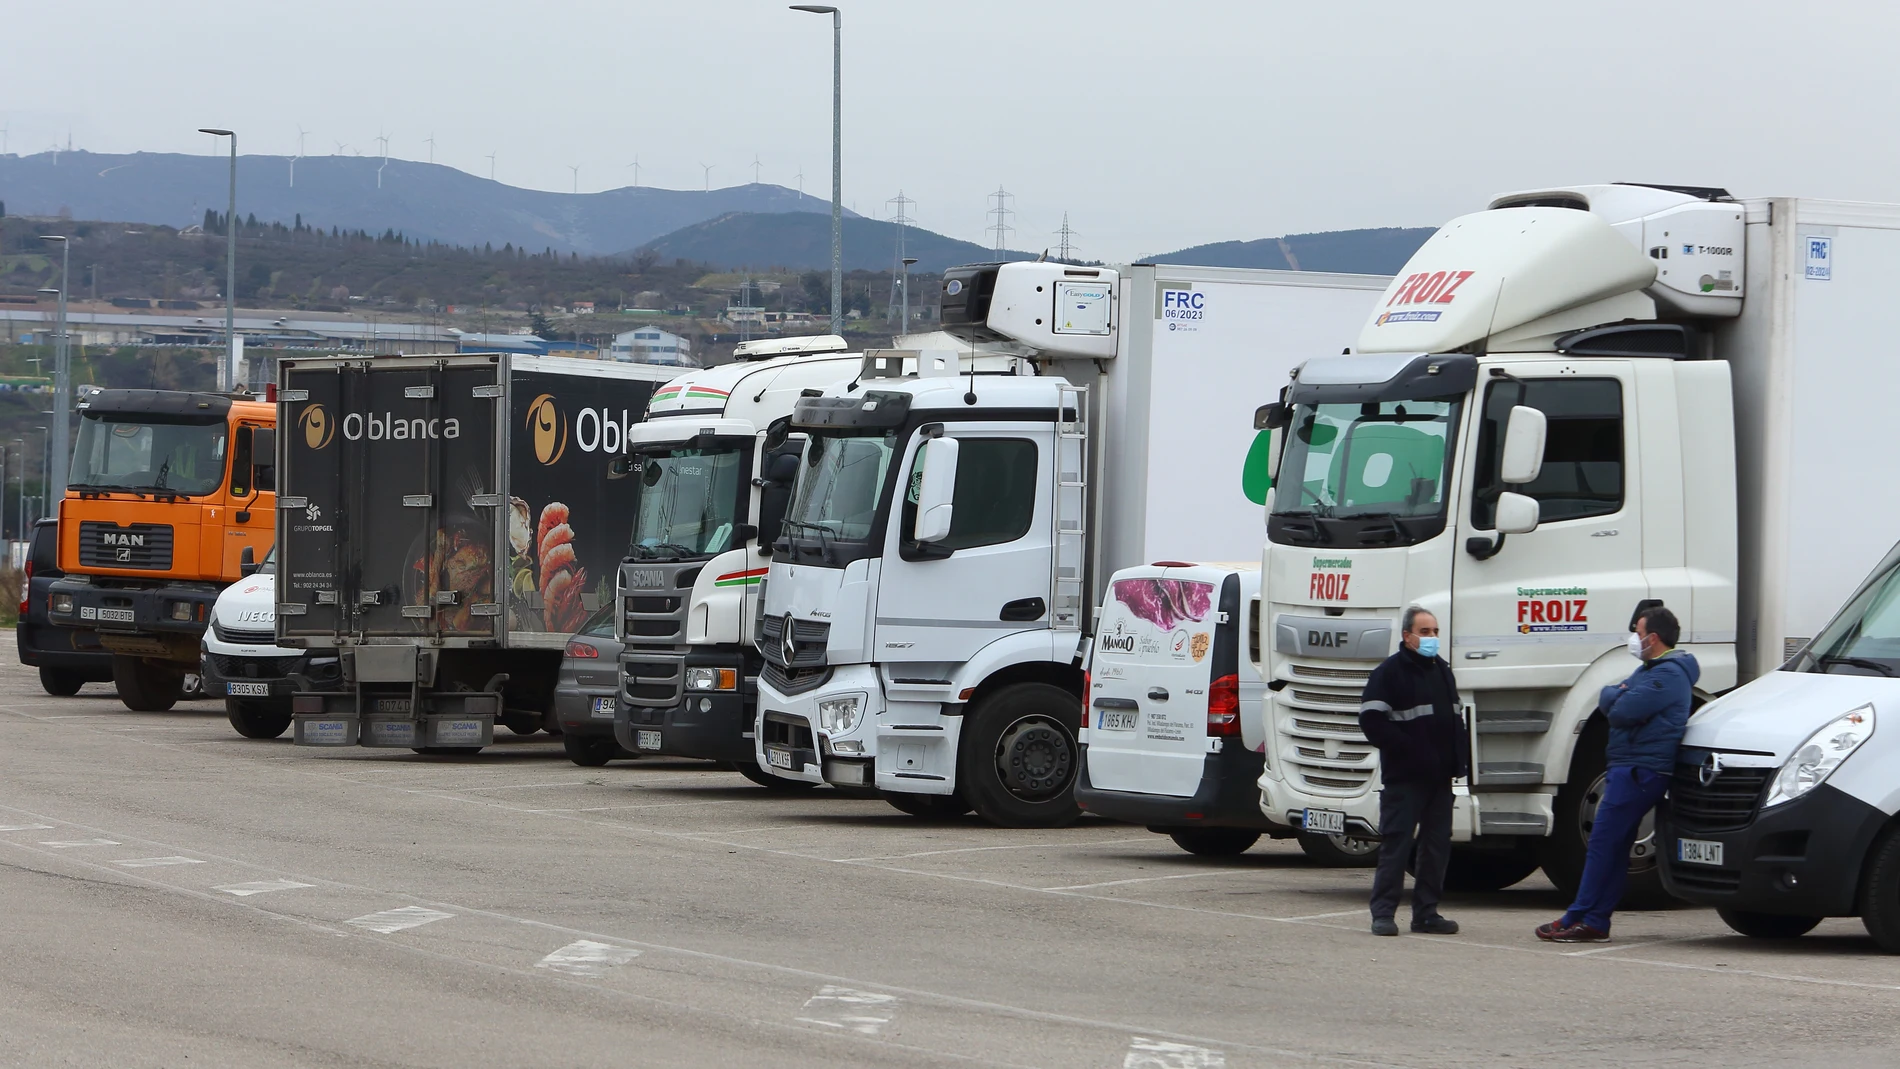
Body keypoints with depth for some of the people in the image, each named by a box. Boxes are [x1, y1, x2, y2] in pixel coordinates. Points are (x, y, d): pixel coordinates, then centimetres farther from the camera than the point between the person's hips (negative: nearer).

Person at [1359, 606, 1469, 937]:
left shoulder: (1442, 671, 17)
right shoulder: (1390, 672, -7)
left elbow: (1454, 719, 25)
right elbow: (1372, 720, -15)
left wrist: (1458, 759, 11)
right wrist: (1407, 749, -18)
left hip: (1439, 777, 7)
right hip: (1403, 777, -7)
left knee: (1438, 844, 7)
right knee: (1396, 843, -8)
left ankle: (1426, 913, 12)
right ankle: (1383, 912, -5)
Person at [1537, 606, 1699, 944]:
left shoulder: (1668, 675, -15)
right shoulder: (1650, 669, 21)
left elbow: (1622, 711, -22)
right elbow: (1606, 702, 17)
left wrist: (1616, 695, -1)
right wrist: (1618, 694, -4)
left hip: (1639, 772, -11)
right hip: (1630, 767, 11)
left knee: (1603, 843, -9)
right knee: (1614, 847, 9)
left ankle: (1579, 919, -8)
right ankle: (1595, 923, 10)